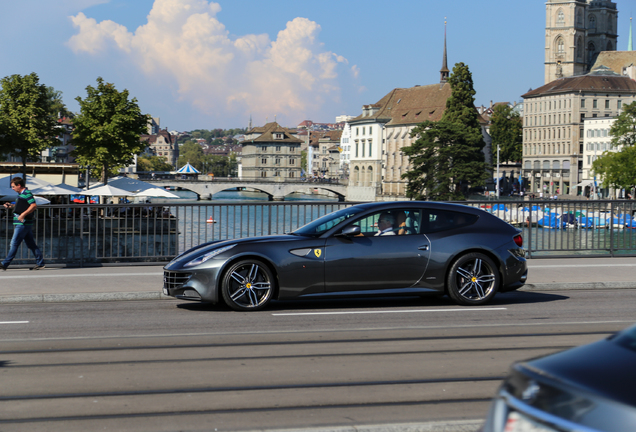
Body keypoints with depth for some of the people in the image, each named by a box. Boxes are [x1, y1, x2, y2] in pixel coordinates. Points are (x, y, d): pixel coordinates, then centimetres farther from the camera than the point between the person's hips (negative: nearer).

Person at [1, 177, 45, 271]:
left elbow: (34, 205, -22)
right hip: (23, 224, 10)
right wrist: (11, 206, 17)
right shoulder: (21, 194, 17)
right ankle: (40, 263, 10)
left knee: (14, 244, -7)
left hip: (23, 224, -10)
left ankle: (5, 264, -5)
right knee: (31, 244, 9)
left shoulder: (27, 193, -13)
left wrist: (23, 214, -27)